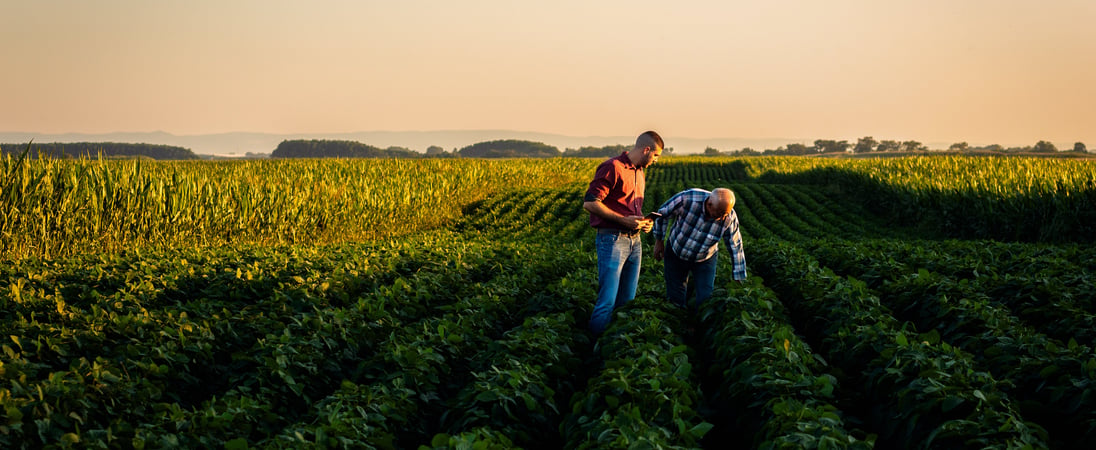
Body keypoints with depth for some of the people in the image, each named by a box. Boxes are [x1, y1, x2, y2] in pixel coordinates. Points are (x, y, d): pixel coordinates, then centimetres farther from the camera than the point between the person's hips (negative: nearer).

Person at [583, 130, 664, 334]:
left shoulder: (639, 174, 19)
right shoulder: (613, 168, -11)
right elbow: (589, 203, -16)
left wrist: (643, 221, 10)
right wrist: (623, 220, -19)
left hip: (634, 240, 9)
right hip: (612, 239, -9)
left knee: (627, 300, 9)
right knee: (608, 302, -11)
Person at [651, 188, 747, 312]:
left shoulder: (729, 218, -26)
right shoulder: (687, 199, -32)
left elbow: (736, 247, -13)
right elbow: (662, 213, -13)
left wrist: (739, 279, -8)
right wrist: (659, 241, -4)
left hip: (705, 260, 1)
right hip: (676, 254, -1)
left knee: (705, 299, -9)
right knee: (675, 300, 3)